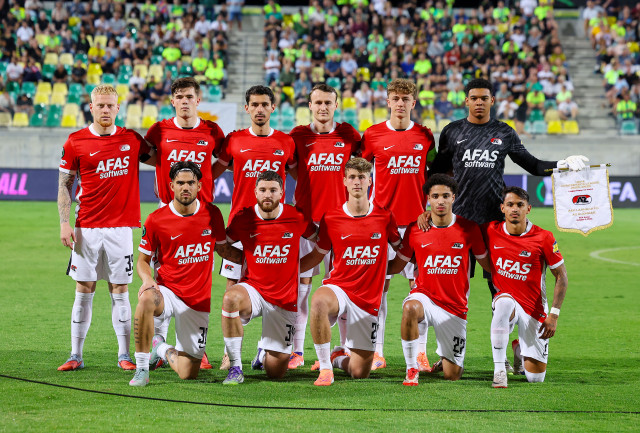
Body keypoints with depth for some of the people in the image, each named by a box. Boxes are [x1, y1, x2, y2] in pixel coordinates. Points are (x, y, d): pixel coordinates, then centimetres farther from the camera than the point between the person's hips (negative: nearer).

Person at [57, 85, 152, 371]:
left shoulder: (132, 139, 4)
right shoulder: (76, 141, 1)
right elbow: (64, 184, 4)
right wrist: (64, 223, -3)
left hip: (121, 225, 1)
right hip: (87, 228, -1)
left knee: (119, 291, 3)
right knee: (84, 290, 2)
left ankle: (124, 355, 8)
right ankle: (76, 356, 7)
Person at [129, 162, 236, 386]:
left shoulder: (212, 214, 0)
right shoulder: (156, 220, -6)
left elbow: (223, 249, 17)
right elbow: (143, 260, 2)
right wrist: (147, 279, -18)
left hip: (198, 301, 2)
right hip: (168, 292, -2)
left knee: (188, 373, 0)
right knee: (146, 298, -41)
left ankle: (161, 348, 37)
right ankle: (141, 368, -25)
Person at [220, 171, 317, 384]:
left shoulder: (297, 218, -6)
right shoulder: (243, 219, -6)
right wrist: (245, 261, 4)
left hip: (284, 299, 0)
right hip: (253, 289, 0)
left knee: (275, 372, 0)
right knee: (230, 298, -39)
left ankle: (264, 350, 40)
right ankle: (235, 368, -26)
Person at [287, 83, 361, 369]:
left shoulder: (348, 135, 5)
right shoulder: (298, 136, 4)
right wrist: (312, 184, 2)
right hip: (305, 216, 0)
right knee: (301, 282, -1)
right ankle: (297, 351, 3)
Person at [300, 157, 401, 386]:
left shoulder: (384, 215, 1)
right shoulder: (331, 218, -1)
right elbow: (317, 255, 10)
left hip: (368, 299, 1)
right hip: (338, 288, -1)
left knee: (359, 373, -1)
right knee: (319, 301, -41)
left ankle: (338, 357, 37)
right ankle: (325, 367, -26)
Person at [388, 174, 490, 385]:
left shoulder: (469, 229, -3)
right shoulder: (415, 230, -2)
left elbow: (486, 263, 10)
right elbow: (396, 265, 8)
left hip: (454, 306, 1)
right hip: (424, 295, 0)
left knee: (452, 375, -1)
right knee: (411, 308, -40)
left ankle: (445, 356, 38)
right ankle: (412, 369, -21)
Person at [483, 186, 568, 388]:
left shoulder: (543, 238, -12)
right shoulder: (492, 231, -6)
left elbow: (561, 276, -4)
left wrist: (554, 315, -10)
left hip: (534, 310, 0)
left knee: (536, 377, 0)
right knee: (505, 302, -40)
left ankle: (519, 349, 36)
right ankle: (499, 369, -32)